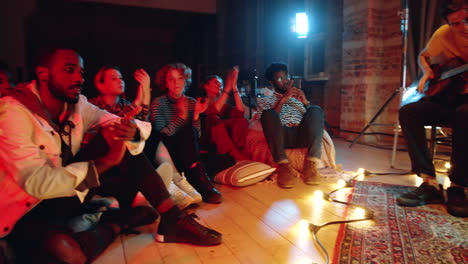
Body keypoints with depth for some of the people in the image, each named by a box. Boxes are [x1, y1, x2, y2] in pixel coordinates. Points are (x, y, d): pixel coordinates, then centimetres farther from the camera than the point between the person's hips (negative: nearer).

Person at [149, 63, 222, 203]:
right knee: (188, 132, -27)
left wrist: (196, 115, -14)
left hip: (187, 153, 3)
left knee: (190, 133, -26)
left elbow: (197, 136, 1)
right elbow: (163, 135, -14)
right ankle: (200, 180, -27)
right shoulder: (158, 102, -3)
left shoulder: (191, 102, 6)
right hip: (168, 152, -3)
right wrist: (182, 115, -21)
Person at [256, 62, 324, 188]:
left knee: (316, 110, -24)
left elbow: (312, 118, 19)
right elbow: (269, 118, 2)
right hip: (281, 137, -2)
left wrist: (305, 102, 4)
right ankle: (284, 166, -37)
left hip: (302, 135, 3)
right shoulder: (265, 101, 25)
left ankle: (311, 164, -34)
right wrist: (283, 99, -4)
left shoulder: (298, 98, 33)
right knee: (268, 113, -31)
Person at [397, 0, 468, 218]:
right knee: (408, 112, -24)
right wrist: (426, 73, 1)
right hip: (446, 97, 4)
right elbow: (423, 56, 23)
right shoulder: (443, 34, 5)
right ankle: (429, 183, -25)